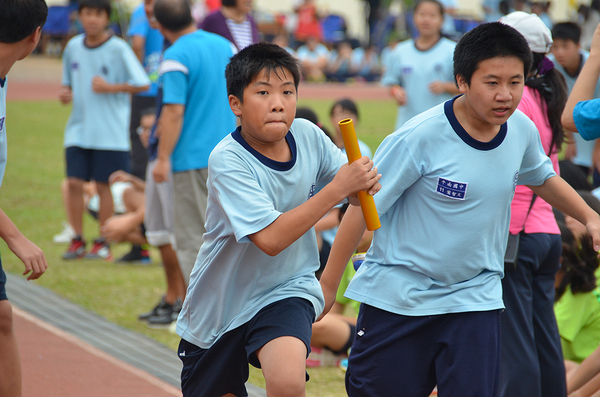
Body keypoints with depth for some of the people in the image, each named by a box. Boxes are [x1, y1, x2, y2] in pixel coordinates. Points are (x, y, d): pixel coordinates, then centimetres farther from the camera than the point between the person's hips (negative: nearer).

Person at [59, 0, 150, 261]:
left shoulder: (118, 49, -7)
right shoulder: (73, 47, 7)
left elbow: (143, 84, -9)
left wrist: (110, 87, -14)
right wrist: (65, 93, -2)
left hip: (110, 130, -4)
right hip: (78, 130, 4)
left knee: (103, 185, 1)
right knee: (74, 182, -3)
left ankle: (103, 243, 14)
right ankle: (77, 240, 9)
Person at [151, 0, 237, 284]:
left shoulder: (176, 56, -14)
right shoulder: (225, 45, 8)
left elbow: (174, 111, -19)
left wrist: (163, 158, -15)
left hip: (193, 157, -7)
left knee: (192, 239, -1)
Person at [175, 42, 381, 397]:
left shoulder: (307, 135, -9)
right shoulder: (227, 160, -23)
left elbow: (349, 189, 6)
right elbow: (270, 238, -32)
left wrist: (365, 184, -19)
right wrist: (338, 189, -35)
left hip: (287, 289, 1)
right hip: (223, 300, -1)